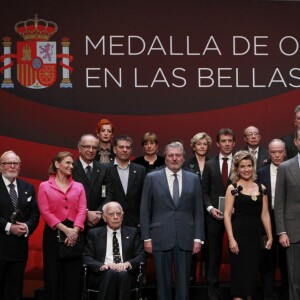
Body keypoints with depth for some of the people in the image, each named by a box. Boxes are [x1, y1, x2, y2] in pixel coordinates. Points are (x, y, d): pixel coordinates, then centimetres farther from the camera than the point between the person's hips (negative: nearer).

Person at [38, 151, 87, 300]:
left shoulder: (78, 186, 13)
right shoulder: (44, 186, 4)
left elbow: (82, 211, 2)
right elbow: (45, 212, -6)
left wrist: (74, 230, -15)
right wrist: (65, 229, -15)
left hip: (74, 234, 3)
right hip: (53, 234, -2)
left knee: (74, 276, 2)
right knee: (54, 275, 0)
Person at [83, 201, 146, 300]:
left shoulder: (133, 233, 19)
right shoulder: (94, 234, 17)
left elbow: (141, 256, 10)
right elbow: (86, 258, 7)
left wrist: (127, 264, -13)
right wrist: (102, 266, -15)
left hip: (126, 274, 1)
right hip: (101, 275, 0)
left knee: (123, 274, -35)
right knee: (111, 273, -35)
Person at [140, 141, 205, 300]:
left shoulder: (193, 179, 7)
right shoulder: (152, 178, 3)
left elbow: (198, 211, 7)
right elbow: (145, 211, 3)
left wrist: (198, 238, 0)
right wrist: (146, 238, -2)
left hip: (185, 239, 1)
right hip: (161, 238, -1)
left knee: (183, 282, 4)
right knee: (163, 282, 5)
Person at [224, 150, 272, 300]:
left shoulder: (261, 188, 9)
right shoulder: (232, 188, -3)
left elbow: (265, 214, 11)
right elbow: (227, 215, -7)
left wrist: (270, 236, 6)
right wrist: (231, 239, -14)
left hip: (256, 235, 4)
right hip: (239, 234, -4)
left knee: (253, 272, 10)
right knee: (239, 272, -3)